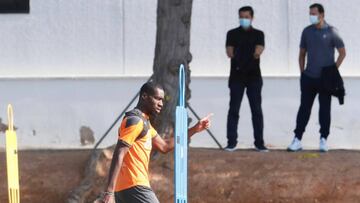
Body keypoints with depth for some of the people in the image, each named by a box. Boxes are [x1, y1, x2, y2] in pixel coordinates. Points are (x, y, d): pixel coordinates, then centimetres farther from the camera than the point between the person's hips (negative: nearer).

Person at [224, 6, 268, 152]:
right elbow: (229, 51, -6)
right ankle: (231, 142, 1)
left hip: (254, 76, 0)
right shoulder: (232, 34, 7)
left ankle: (259, 142, 3)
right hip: (237, 76, 0)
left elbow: (260, 48, -11)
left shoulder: (258, 34, 7)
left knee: (257, 110, -1)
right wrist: (231, 53, -30)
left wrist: (257, 53, -34)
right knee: (234, 109, -2)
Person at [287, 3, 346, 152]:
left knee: (325, 109, 4)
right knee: (304, 108, 3)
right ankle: (297, 140, 4)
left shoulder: (331, 32, -4)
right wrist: (302, 72, 7)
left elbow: (342, 52, 0)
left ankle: (323, 140, 11)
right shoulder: (307, 31, 5)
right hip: (309, 77, 3)